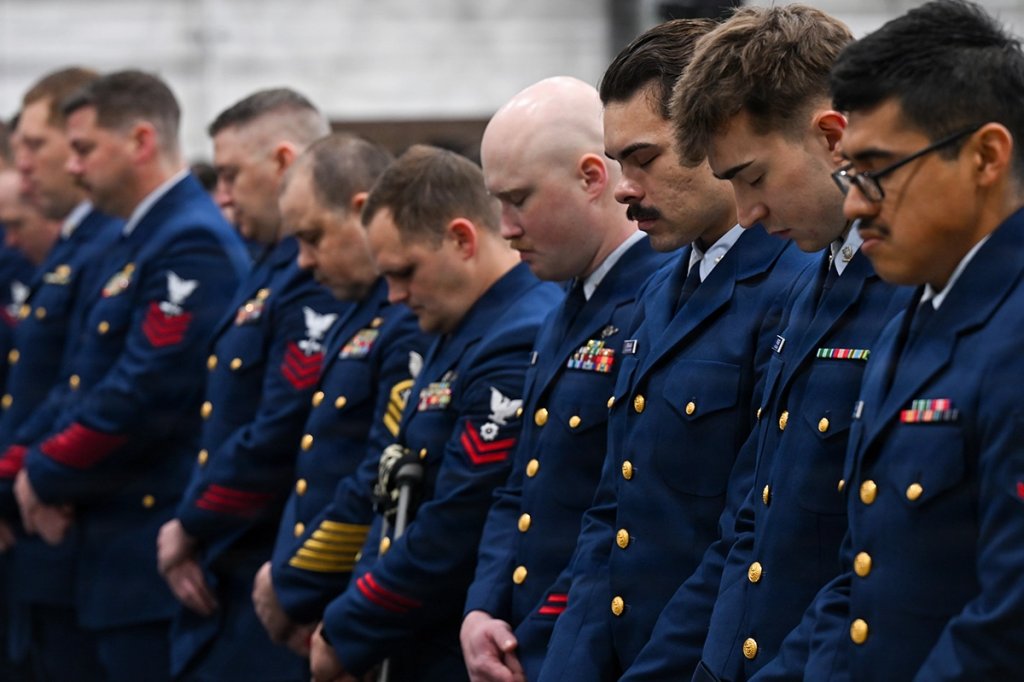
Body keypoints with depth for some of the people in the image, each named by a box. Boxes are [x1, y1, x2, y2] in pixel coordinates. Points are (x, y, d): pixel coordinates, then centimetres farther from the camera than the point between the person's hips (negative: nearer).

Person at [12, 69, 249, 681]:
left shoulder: (193, 245, -15)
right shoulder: (131, 246, 18)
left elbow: (145, 395, -21)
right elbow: (83, 383, 20)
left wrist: (48, 476, -10)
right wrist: (39, 469, 3)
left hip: (157, 553, -10)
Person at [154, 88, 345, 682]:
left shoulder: (321, 281, -18)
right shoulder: (273, 270, 16)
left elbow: (282, 436, -23)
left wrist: (191, 528, -11)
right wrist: (192, 532, 7)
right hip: (221, 579, 10)